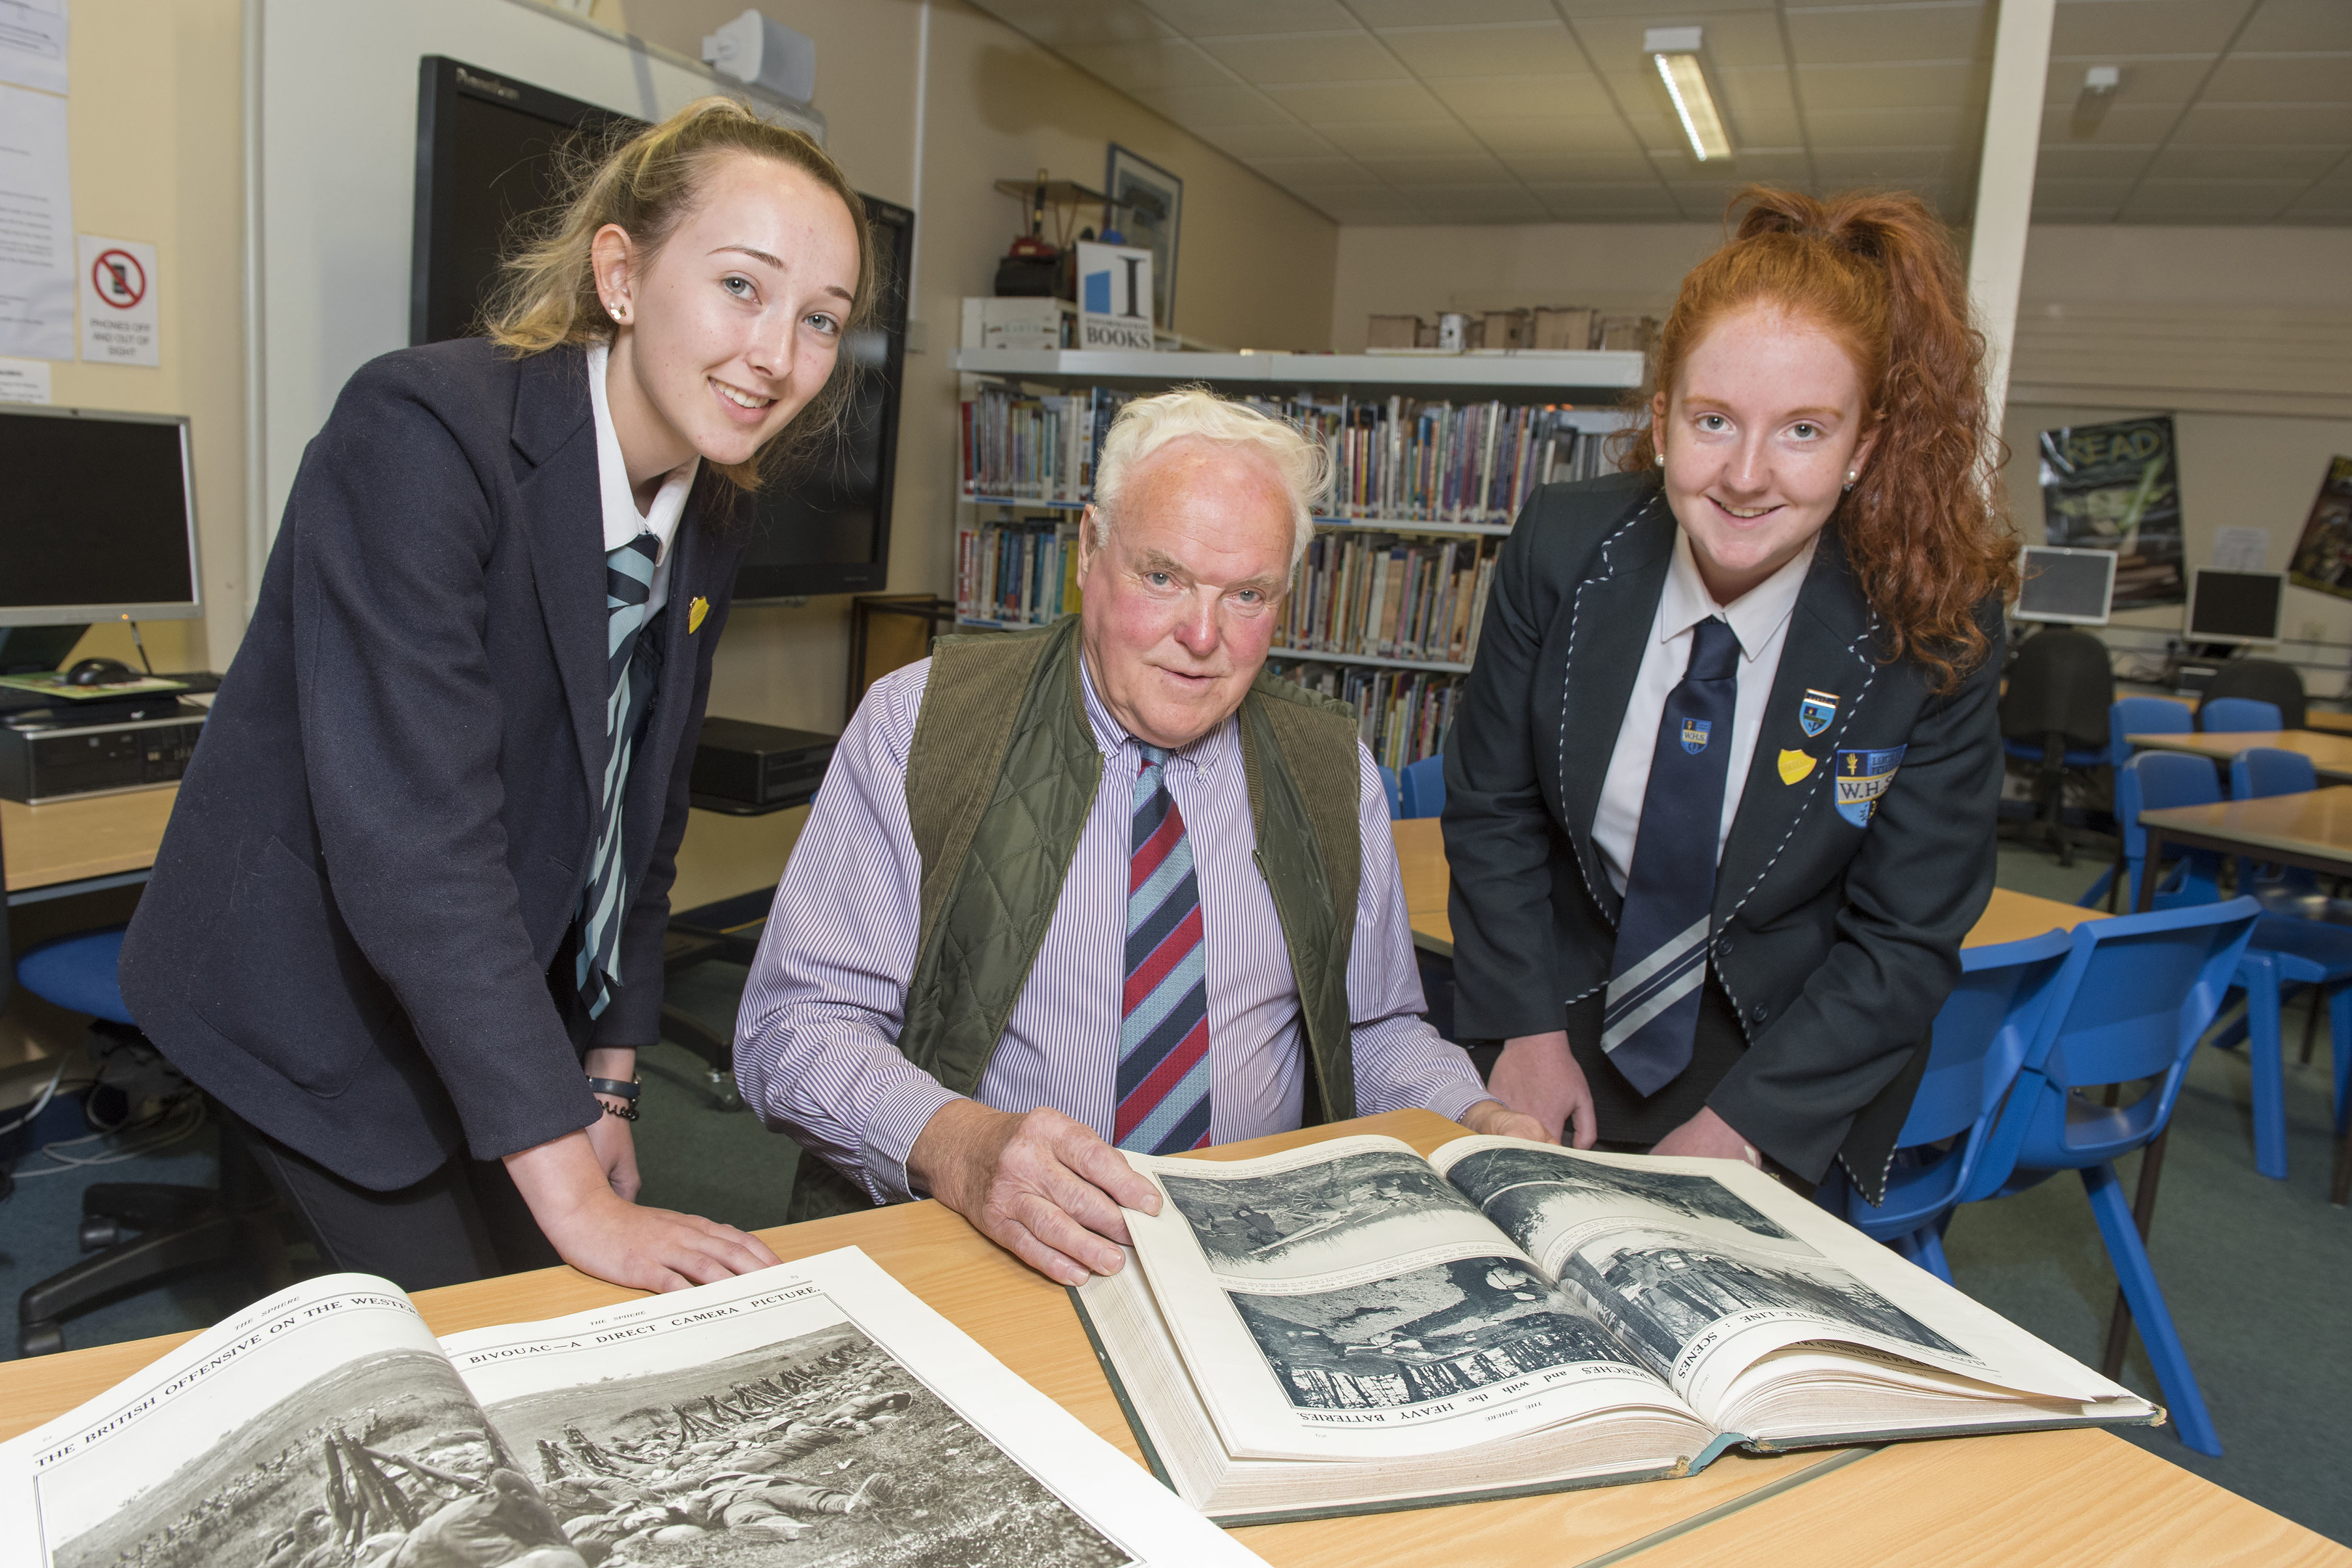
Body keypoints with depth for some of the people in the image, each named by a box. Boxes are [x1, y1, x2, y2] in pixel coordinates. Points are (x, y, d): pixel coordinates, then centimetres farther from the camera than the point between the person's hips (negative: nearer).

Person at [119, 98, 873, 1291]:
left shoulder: (706, 526, -1)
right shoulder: (424, 429, -25)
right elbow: (415, 833, -32)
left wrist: (606, 1081, 4)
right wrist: (576, 1196, -32)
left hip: (507, 1000, 7)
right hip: (315, 1001, -6)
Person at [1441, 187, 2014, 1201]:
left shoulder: (1938, 627, -20)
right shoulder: (1560, 549, -16)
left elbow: (1906, 938, -12)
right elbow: (1491, 809, -4)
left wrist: (1740, 1125, -17)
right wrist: (1529, 1030, -9)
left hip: (1787, 1066, -1)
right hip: (1574, 1016, 2)